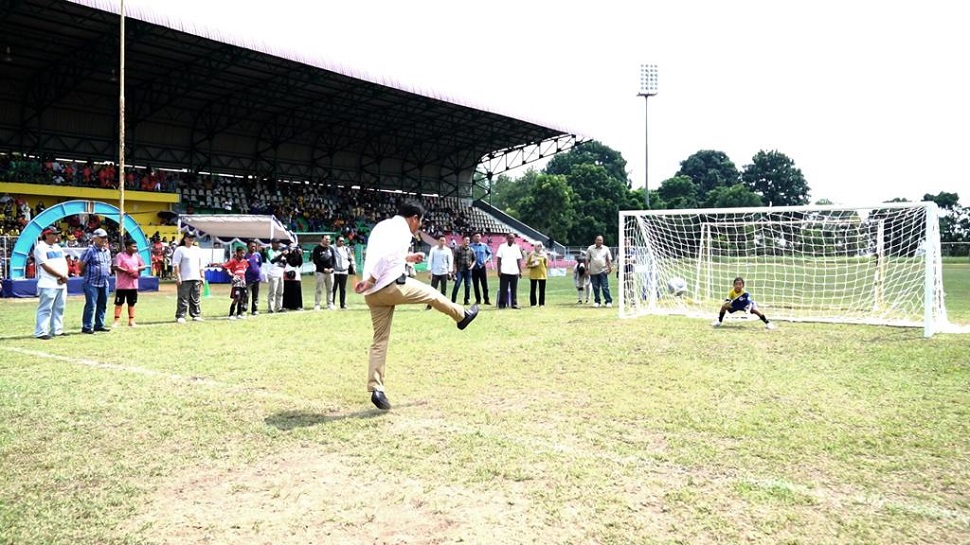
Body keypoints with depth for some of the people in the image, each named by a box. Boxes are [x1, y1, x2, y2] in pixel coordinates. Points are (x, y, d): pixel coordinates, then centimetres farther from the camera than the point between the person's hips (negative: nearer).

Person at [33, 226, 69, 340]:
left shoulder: (58, 247, 18)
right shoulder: (40, 248, -7)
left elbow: (65, 263, 13)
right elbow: (46, 266, -15)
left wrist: (64, 277, -5)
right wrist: (62, 275, -13)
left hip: (61, 284, 8)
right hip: (48, 285, -8)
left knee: (59, 308, 11)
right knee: (45, 309, -7)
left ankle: (57, 330, 18)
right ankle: (40, 332, -5)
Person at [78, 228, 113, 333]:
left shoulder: (107, 251, 14)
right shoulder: (90, 250, -11)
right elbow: (80, 265, -9)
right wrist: (86, 273, 2)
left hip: (104, 283, 8)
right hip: (92, 283, -8)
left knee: (102, 305, 11)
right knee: (91, 305, -8)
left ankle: (99, 325, 20)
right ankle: (87, 327, -2)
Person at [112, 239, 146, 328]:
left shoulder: (137, 256, 9)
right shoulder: (120, 255, -9)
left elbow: (144, 266, 11)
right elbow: (116, 267, -18)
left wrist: (137, 269, -9)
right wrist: (128, 271, -21)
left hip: (133, 284, 6)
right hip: (122, 284, -5)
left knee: (132, 303, 11)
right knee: (118, 303, 0)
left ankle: (131, 321, 17)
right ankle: (116, 321, 4)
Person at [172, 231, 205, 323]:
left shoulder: (198, 250, 17)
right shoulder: (180, 250, -2)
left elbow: (200, 265, 20)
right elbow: (175, 264, -8)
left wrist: (202, 276, 14)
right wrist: (178, 277, -14)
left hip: (196, 278, 6)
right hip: (184, 279, -6)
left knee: (196, 299, 8)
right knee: (183, 299, -6)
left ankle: (196, 315, 15)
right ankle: (180, 316, -1)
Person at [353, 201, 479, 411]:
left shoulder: (382, 226, 20)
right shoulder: (402, 230, -8)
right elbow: (385, 257, -23)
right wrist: (369, 281, -22)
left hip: (373, 294, 8)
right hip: (392, 286, -8)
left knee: (380, 340, 9)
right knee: (431, 293, 17)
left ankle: (376, 389, 4)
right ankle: (462, 316, 40)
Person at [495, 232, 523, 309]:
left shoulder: (516, 247, 10)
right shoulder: (502, 247, 3)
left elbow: (519, 260, 11)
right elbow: (498, 259, 2)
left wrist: (520, 271, 5)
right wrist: (499, 270, -6)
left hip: (514, 272, 2)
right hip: (504, 271, -2)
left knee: (514, 289, 4)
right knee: (503, 289, -1)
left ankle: (514, 304, 8)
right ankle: (502, 304, 4)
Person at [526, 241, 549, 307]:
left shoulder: (544, 254, 6)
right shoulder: (531, 254, 4)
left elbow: (546, 265, 10)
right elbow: (526, 264, 7)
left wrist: (547, 273, 5)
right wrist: (532, 265, -12)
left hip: (542, 275, 1)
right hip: (533, 275, -1)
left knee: (542, 290, 1)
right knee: (533, 290, -1)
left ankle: (541, 303, 8)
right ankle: (533, 303, 5)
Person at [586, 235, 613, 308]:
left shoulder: (606, 249, 8)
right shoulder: (590, 249, 6)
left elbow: (609, 259, 8)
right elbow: (587, 260, 8)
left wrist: (610, 267, -6)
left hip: (603, 271, -1)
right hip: (593, 272, 1)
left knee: (605, 287, -6)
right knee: (595, 288, 5)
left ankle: (608, 301, -3)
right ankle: (597, 301, 15)